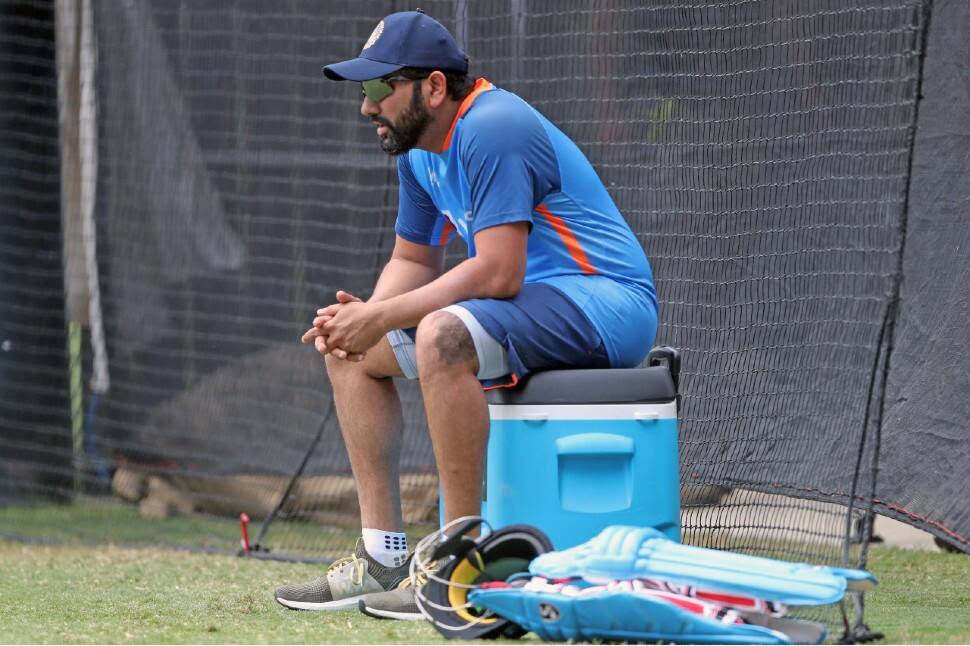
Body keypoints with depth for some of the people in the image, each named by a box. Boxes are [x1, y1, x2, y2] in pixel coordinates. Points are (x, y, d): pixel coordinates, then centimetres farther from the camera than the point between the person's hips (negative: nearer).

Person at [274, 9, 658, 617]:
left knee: (441, 336, -35)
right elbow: (415, 260, 18)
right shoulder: (419, 151, 9)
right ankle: (383, 557, 6)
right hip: (532, 301, 11)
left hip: (607, 302, -11)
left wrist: (382, 317, -24)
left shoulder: (492, 129, -21)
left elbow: (498, 272, -28)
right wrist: (365, 314, -4)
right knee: (350, 349, 8)